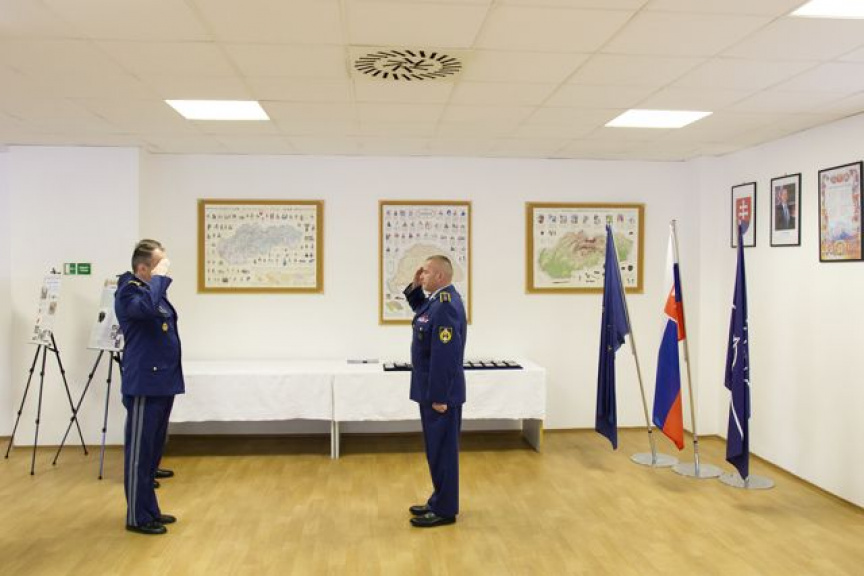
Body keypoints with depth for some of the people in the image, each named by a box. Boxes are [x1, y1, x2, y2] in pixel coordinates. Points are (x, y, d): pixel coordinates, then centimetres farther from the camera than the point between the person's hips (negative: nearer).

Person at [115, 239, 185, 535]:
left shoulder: (152, 288, 16)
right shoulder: (129, 291, -11)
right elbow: (146, 307, -35)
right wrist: (159, 277, -24)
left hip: (162, 382, 9)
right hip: (144, 384, -9)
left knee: (153, 451, 15)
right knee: (140, 452, -2)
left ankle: (149, 510, 25)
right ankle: (138, 516, 7)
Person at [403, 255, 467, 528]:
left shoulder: (445, 305, -23)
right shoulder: (438, 299, 9)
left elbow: (445, 356, -26)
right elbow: (421, 309, 32)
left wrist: (439, 397, -22)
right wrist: (414, 287, 13)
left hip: (441, 393, -10)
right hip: (432, 389, 10)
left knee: (442, 451, 0)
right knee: (437, 449, 17)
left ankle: (445, 510, 12)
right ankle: (439, 501, 28)